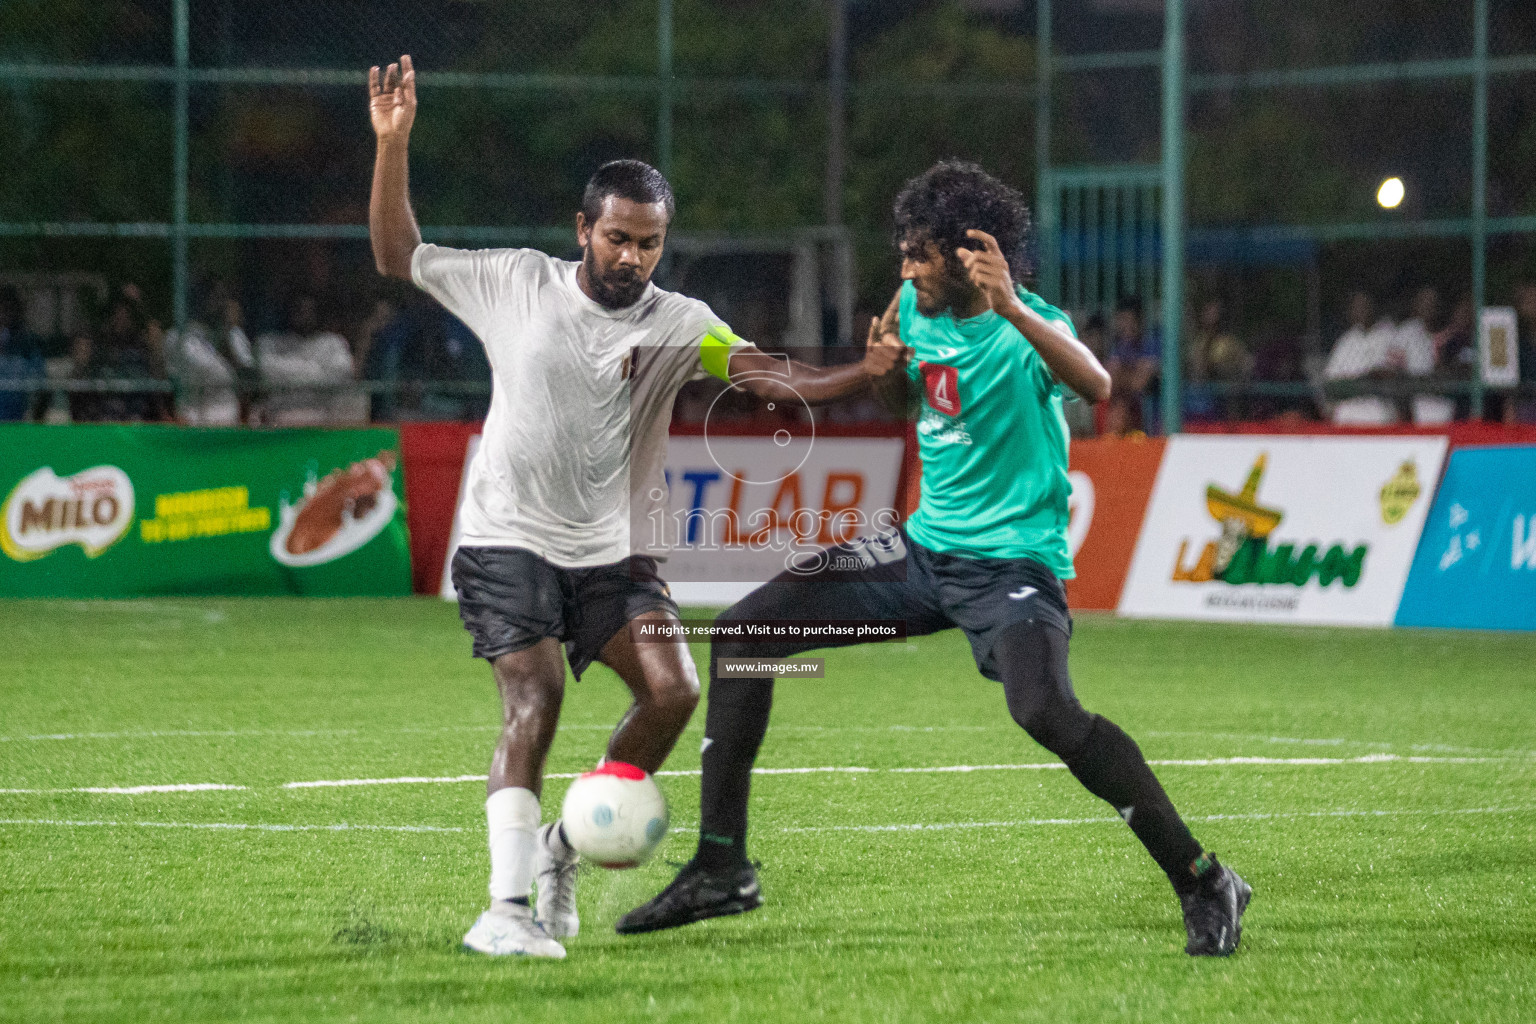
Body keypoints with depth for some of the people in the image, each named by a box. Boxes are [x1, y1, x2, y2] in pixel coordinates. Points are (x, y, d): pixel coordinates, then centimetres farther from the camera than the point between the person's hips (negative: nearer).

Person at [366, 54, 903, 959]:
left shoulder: (678, 325, -3)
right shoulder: (516, 283, -2)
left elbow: (774, 377, -16)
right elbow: (398, 256, 6)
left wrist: (866, 373, -33)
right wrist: (393, 145, -3)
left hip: (613, 552, 3)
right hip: (511, 539, -3)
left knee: (673, 690, -14)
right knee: (535, 698, -19)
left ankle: (569, 842, 8)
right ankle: (508, 907, -23)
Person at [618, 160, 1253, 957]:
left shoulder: (1025, 327, -17)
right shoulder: (916, 309, 4)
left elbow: (1095, 386, -40)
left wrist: (1011, 308, -50)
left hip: (1011, 562, -8)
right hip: (924, 548, 8)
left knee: (1045, 712, -34)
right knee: (739, 633, 2)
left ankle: (1203, 884, -21)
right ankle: (722, 868, 9)